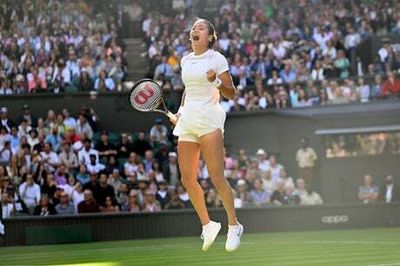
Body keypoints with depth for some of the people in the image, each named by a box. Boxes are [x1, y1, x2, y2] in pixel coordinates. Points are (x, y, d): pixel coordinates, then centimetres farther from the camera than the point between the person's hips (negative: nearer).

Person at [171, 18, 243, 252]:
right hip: (187, 119, 6)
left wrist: (216, 81, -20)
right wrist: (181, 110, 15)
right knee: (187, 178, 1)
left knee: (217, 177, -12)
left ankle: (234, 225, 1)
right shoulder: (186, 60, 15)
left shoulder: (217, 59, -1)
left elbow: (231, 94, -2)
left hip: (209, 118, -6)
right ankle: (207, 225, 15)